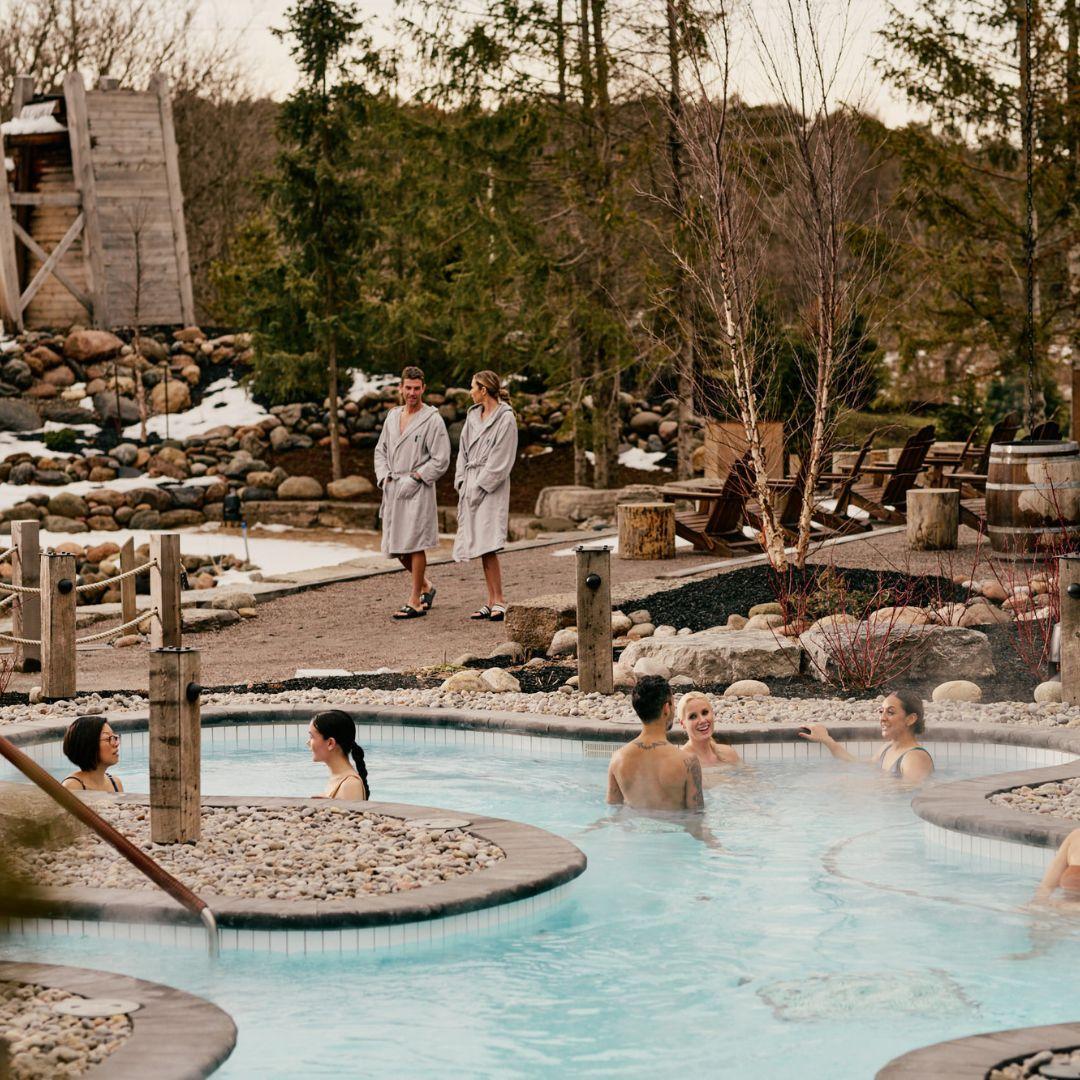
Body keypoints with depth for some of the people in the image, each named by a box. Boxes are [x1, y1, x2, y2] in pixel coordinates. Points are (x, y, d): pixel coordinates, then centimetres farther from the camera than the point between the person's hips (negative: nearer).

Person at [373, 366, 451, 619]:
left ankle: (416, 602, 0)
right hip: (393, 490, 7)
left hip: (418, 491, -7)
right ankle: (426, 587, 28)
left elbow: (441, 460, -9)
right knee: (396, 546, 9)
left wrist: (414, 478, -13)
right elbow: (381, 450, 19)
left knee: (414, 544, -6)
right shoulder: (393, 416, 13)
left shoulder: (432, 420, -6)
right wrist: (385, 477, 4)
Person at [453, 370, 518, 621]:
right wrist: (462, 482, 6)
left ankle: (499, 601, -11)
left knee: (487, 545, -14)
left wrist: (480, 487, -13)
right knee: (479, 545, 6)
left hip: (492, 487, -7)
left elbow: (501, 459, -12)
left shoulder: (506, 418, -8)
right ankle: (492, 601, 9)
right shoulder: (473, 415, 14)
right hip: (471, 485, 7)